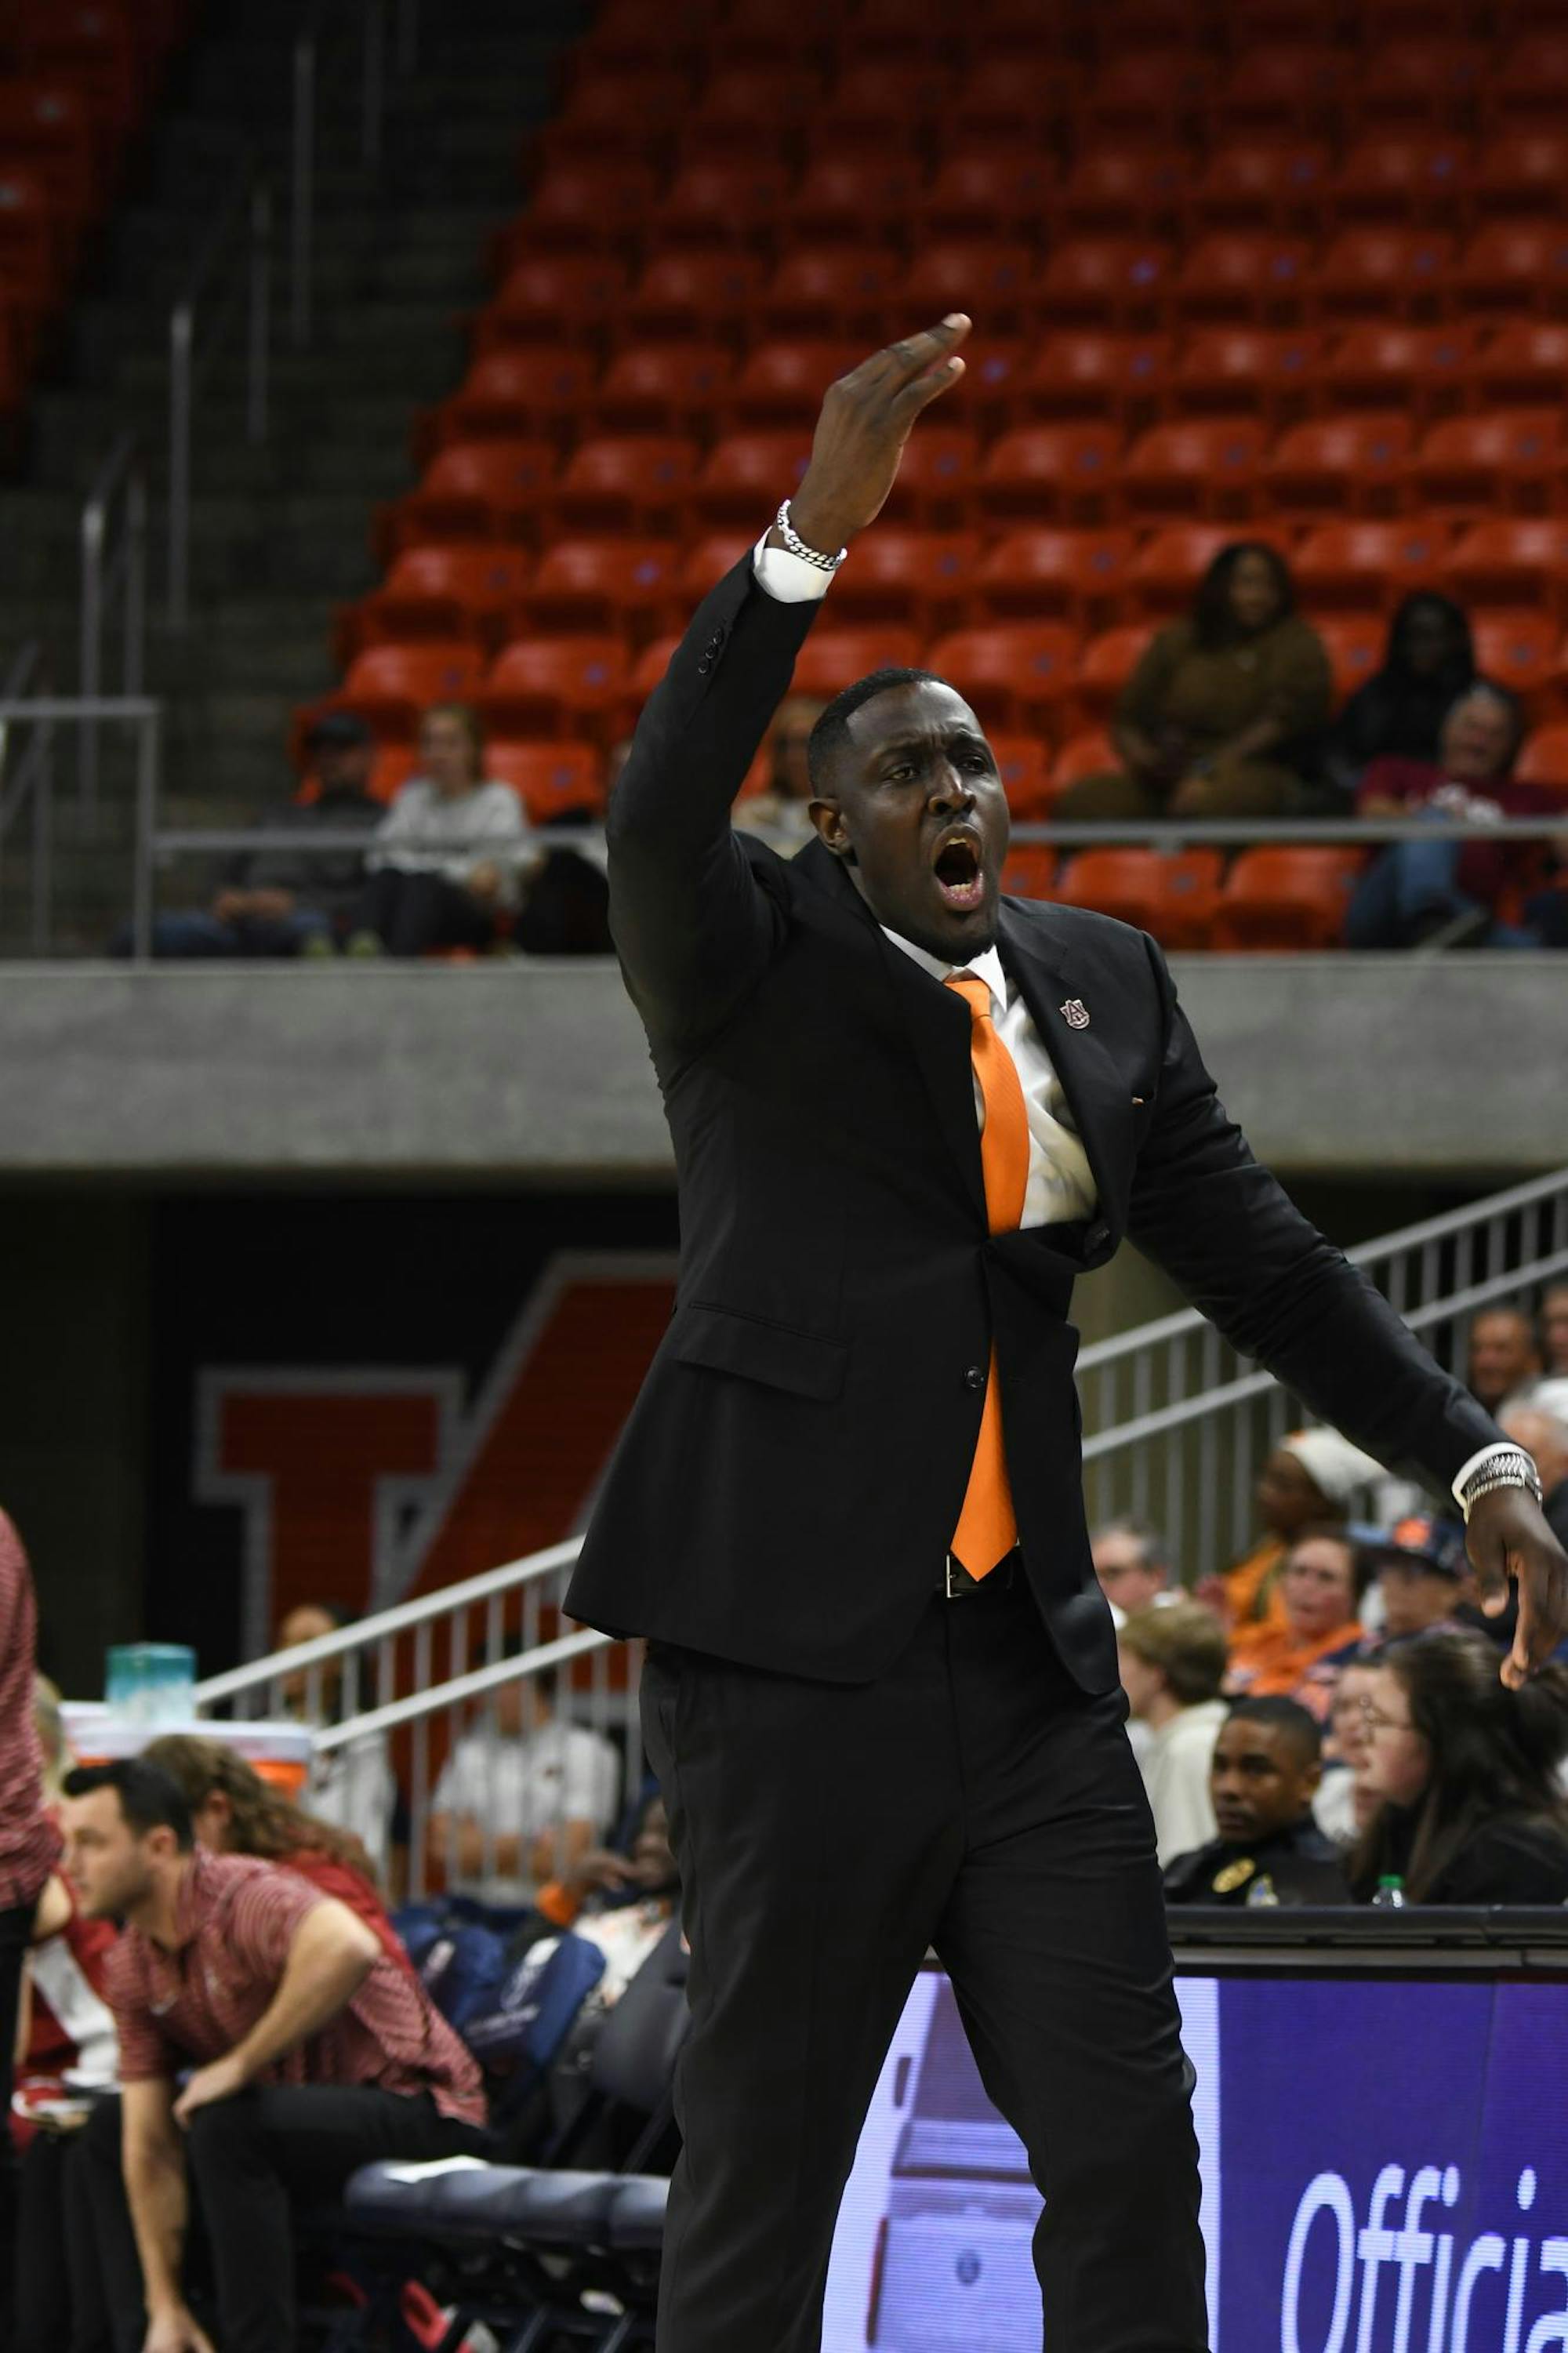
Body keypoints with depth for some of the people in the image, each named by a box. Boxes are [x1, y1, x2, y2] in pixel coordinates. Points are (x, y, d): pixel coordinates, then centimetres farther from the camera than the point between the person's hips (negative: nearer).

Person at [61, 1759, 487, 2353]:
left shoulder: (244, 1898, -24)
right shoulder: (131, 1967, 1)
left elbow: (346, 1949, -47)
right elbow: (151, 2146, 0)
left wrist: (240, 2064, -35)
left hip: (421, 2111, -9)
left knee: (226, 2125, -32)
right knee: (112, 2135, 13)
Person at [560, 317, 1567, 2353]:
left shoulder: (1099, 982, 13)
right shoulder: (752, 954, -2)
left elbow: (1253, 1250, 14)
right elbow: (663, 805, -23)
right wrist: (816, 528, -35)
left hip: (1032, 1661, 5)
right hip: (801, 1651, -5)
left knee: (1129, 2150, 1)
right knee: (762, 2176, -1)